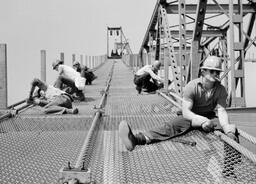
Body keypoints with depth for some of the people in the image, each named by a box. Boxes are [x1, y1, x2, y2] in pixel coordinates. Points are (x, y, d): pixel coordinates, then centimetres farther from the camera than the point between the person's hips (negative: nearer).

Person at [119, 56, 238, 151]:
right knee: (171, 126, -33)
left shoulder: (220, 90, -11)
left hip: (209, 117, 3)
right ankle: (137, 139, -58)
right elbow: (185, 111, -24)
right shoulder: (192, 86, -18)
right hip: (191, 116, -3)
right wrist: (202, 120, -43)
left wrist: (226, 126, -46)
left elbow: (221, 111, -22)